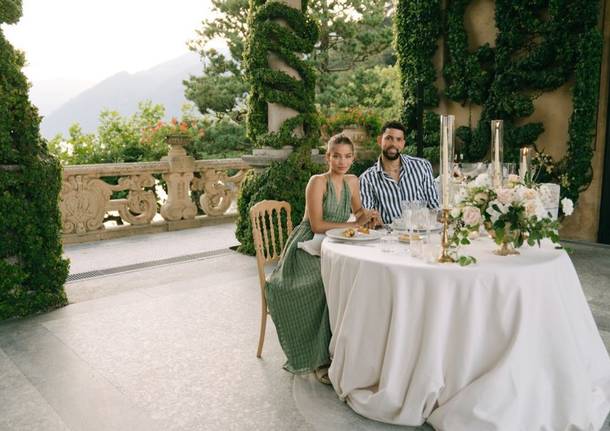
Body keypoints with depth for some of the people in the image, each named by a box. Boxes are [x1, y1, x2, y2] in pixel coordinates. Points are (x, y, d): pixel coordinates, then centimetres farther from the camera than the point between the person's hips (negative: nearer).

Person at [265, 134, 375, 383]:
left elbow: (358, 211, 24)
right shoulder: (317, 182, -11)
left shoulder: (352, 181, 9)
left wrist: (364, 216, 1)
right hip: (307, 249, -6)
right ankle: (321, 360, -16)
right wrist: (351, 225, -14)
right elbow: (317, 225, -17)